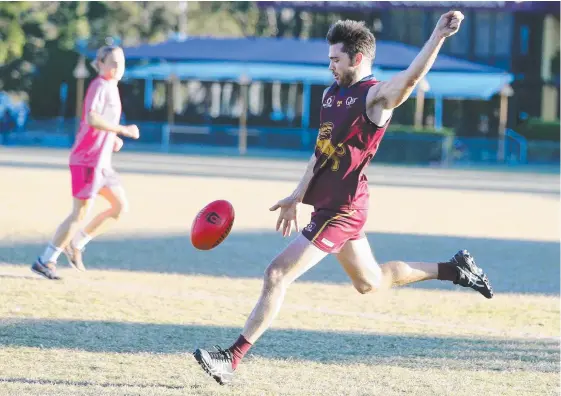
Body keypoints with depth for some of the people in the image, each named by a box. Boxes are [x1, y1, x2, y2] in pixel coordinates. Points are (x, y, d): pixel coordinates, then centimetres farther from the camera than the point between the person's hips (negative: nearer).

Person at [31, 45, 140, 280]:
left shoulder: (110, 87, 16)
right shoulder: (100, 85, -13)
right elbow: (91, 118, -29)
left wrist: (113, 138, 11)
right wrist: (123, 130, -25)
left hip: (101, 162, 10)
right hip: (88, 160, -9)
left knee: (120, 206, 10)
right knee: (80, 213, -7)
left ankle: (75, 244, 15)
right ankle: (45, 261, 0)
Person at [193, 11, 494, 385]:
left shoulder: (377, 96, -15)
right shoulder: (332, 94, 11)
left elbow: (411, 76, -34)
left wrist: (439, 35, -49)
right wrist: (298, 196, 19)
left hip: (342, 210, -10)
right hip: (330, 204, 10)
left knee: (277, 274, -12)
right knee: (370, 281, 23)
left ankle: (233, 358, -9)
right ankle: (453, 269, 35)